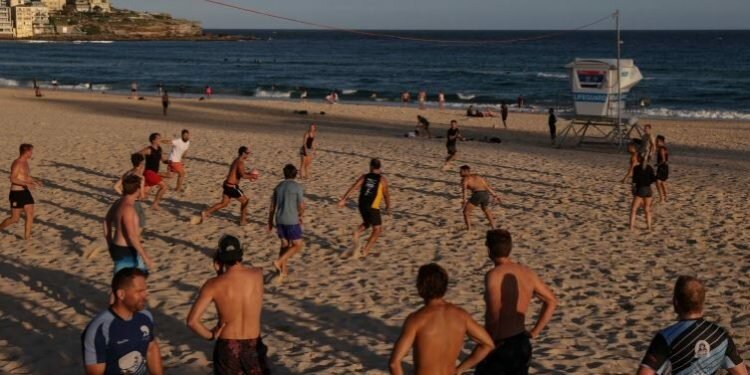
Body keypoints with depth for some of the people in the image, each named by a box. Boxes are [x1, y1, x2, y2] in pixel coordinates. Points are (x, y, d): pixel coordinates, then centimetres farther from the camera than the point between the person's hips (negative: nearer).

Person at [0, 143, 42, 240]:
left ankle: (26, 237, 7)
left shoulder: (25, 162, 12)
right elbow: (12, 179, -23)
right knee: (15, 218, -4)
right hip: (17, 193, -9)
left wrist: (35, 181, 11)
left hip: (25, 192, 9)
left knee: (30, 214, 2)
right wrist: (26, 184, -29)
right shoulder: (17, 163, -16)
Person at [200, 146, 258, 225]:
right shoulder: (240, 162, -16)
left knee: (224, 203, 13)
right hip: (232, 186, -9)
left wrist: (249, 174, 14)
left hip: (227, 184, 9)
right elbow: (243, 175, -28)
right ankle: (243, 220, 13)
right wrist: (252, 176, -12)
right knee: (245, 201, 7)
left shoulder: (237, 161, 15)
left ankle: (206, 213, 4)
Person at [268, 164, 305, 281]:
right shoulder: (297, 187, -8)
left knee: (285, 244, 19)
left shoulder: (278, 187, 9)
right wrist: (300, 215, 14)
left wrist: (270, 222, 21)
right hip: (292, 221, -6)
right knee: (298, 245, 5)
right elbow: (301, 206, -7)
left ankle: (283, 271, 17)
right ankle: (279, 262, -12)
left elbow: (272, 206, 12)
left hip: (279, 220, 6)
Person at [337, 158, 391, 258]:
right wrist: (388, 207, 19)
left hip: (362, 205, 5)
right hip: (372, 207, -5)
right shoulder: (382, 179, 0)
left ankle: (356, 234, -1)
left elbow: (353, 188, -2)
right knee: (377, 229, 8)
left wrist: (343, 200, -5)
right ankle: (365, 252, 2)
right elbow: (386, 195, 3)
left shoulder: (364, 177, 7)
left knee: (366, 223, 29)